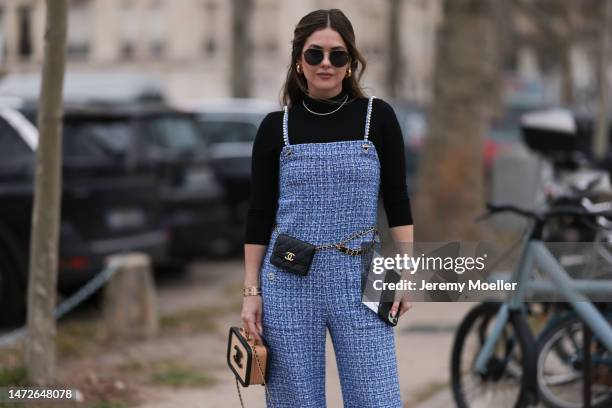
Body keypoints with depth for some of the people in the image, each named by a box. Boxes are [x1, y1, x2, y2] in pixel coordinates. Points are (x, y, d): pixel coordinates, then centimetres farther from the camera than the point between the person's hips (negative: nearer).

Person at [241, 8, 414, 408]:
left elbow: (397, 201, 4)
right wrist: (251, 291, 2)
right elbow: (260, 214, 5)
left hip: (358, 283, 0)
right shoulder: (276, 127, 2)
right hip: (288, 282, 1)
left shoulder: (378, 117, 1)